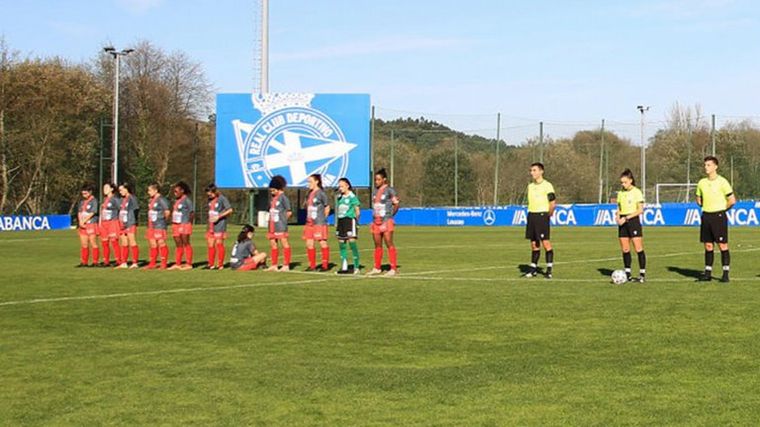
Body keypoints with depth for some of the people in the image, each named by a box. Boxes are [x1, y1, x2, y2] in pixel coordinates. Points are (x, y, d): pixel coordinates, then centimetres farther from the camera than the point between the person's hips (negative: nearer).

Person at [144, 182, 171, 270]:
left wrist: (164, 219, -5)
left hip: (160, 226, -9)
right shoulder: (151, 200, 14)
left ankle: (164, 264, 1)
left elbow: (167, 212, -19)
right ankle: (152, 264, 18)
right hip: (151, 226, 9)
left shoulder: (161, 200, -14)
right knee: (153, 245, 11)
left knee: (161, 244, -4)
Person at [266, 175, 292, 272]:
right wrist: (271, 219, 10)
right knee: (273, 244, 11)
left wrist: (283, 220, -2)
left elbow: (289, 212, -9)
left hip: (280, 226, -9)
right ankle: (274, 265, 18)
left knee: (284, 243, -4)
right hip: (273, 225, 9)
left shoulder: (283, 197, -11)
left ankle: (286, 265, -2)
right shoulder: (274, 198, 13)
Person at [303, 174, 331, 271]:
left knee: (323, 243, -3)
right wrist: (308, 219, 11)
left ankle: (325, 265, 3)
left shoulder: (321, 193, -8)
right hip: (310, 222, 8)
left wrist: (323, 218, 1)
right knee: (309, 244, 6)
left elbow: (327, 207, -2)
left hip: (319, 223, -8)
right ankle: (312, 266, 12)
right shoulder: (310, 193, 13)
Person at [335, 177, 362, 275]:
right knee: (341, 244, 6)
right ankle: (344, 267, 12)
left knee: (352, 242, -9)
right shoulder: (340, 198, 14)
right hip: (340, 221, 7)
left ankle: (356, 267, -5)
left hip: (350, 220, -7)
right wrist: (336, 223, 14)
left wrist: (356, 220, -2)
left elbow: (357, 210, -3)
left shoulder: (352, 197, -5)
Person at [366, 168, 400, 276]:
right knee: (377, 245, 10)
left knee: (389, 244, -8)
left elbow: (396, 205, -5)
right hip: (376, 222, 7)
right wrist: (373, 220, 16)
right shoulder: (376, 191, 17)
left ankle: (394, 268, -7)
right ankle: (377, 268, 16)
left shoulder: (389, 190, -5)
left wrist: (390, 215, -5)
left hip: (386, 221, -7)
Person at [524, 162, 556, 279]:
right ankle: (533, 269, 13)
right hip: (531, 215, 7)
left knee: (545, 243, -7)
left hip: (542, 215, -7)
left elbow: (553, 203, -9)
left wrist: (548, 215, -12)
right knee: (534, 244, 9)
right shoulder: (530, 186, 14)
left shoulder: (547, 185, -6)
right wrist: (531, 214, 14)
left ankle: (549, 270, -4)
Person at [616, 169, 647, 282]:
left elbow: (640, 210, -10)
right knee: (625, 249, 4)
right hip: (623, 223, 6)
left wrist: (626, 218, -16)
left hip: (633, 221, -6)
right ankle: (627, 274, 11)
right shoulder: (620, 193, 12)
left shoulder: (637, 192, -5)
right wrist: (618, 218, -3)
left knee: (638, 248, -7)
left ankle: (642, 274, -3)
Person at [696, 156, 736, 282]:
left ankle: (725, 273, 0)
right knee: (708, 245, 7)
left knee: (723, 245, -3)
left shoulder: (722, 182, -8)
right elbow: (699, 200, 22)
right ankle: (708, 273, 11)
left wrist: (721, 209, 3)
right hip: (706, 216, 5)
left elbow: (732, 200, -6)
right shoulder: (702, 183, 8)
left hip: (719, 216, -5)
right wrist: (708, 207, 10)